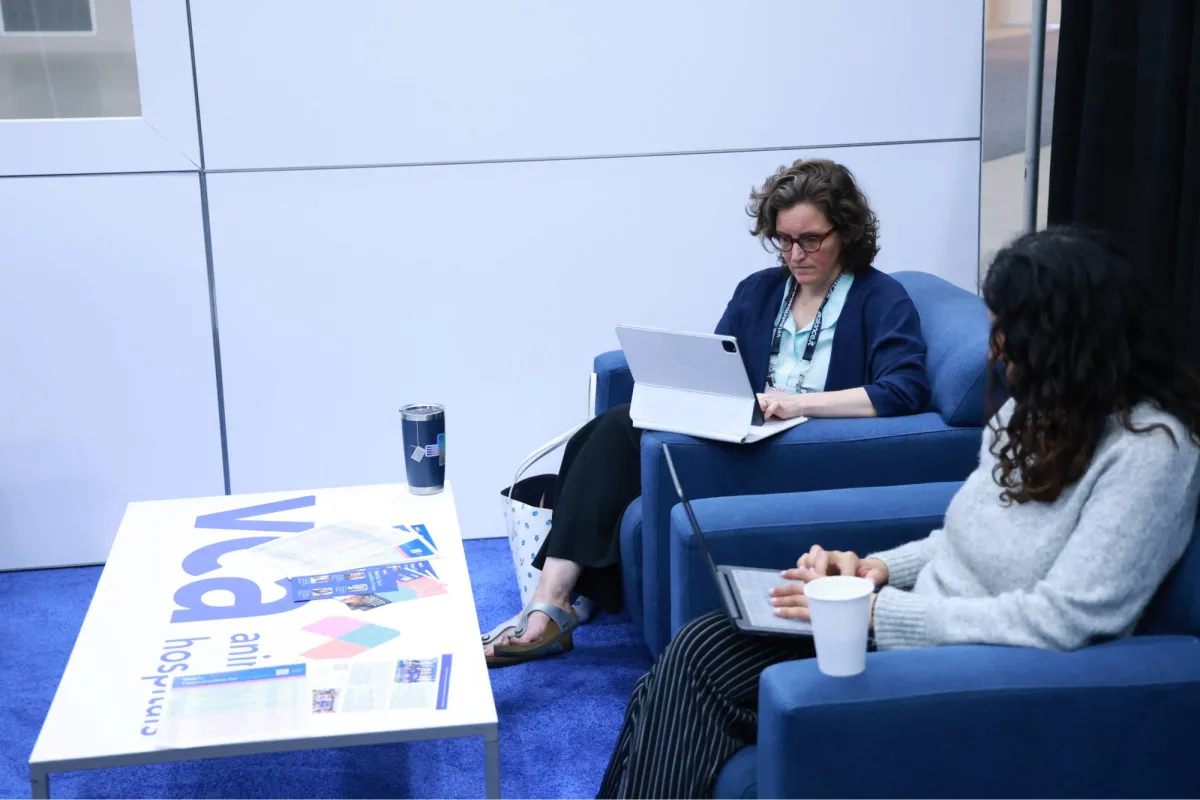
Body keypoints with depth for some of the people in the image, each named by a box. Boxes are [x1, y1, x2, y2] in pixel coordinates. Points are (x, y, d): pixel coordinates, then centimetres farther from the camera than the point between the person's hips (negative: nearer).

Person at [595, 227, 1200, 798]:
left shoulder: (1150, 449, -17)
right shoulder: (1032, 411, 8)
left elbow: (1062, 619, -23)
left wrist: (880, 610, -21)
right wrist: (879, 569, -1)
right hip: (915, 630, 8)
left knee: (703, 668, -16)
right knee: (700, 650, -11)